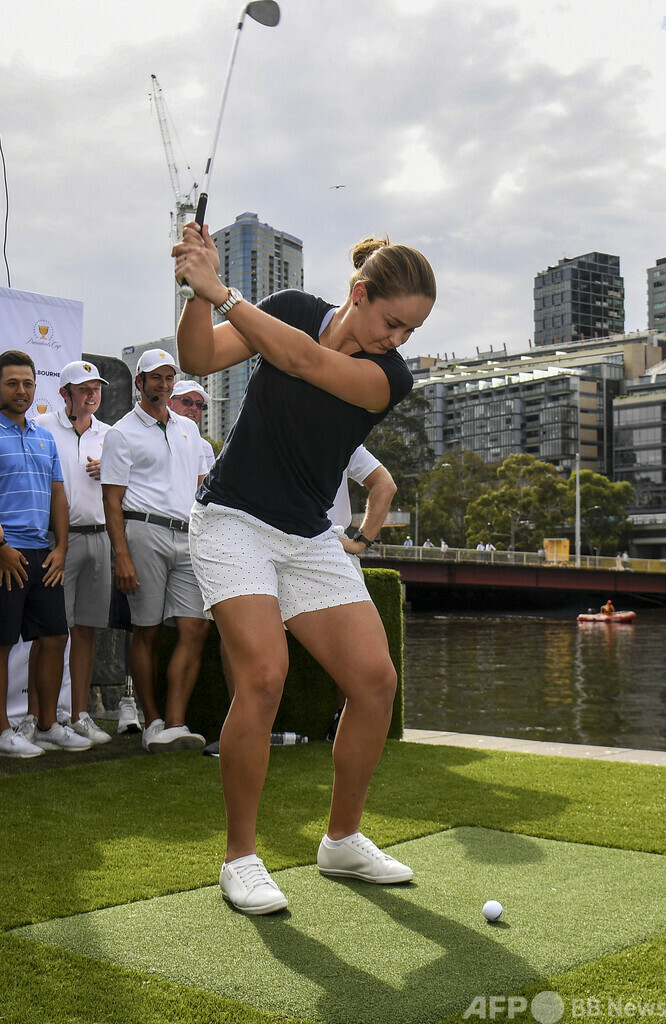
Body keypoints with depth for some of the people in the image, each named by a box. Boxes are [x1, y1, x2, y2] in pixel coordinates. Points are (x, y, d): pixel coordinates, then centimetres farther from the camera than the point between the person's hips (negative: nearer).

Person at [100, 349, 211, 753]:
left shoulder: (188, 428, 20)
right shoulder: (123, 432, 2)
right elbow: (112, 499, -3)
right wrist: (122, 555, -13)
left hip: (188, 536, 5)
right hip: (145, 532, -5)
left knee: (196, 628, -7)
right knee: (147, 630, 0)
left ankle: (174, 725, -8)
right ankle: (153, 723, 9)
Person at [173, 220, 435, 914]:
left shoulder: (391, 376, -5)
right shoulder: (294, 309, -1)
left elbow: (309, 362, -22)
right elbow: (199, 358, -8)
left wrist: (221, 292, -27)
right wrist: (199, 292, -26)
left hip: (310, 538, 3)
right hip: (234, 520, -3)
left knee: (375, 680, -6)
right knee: (263, 675, -21)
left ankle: (342, 841, 14)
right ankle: (240, 857, -6)